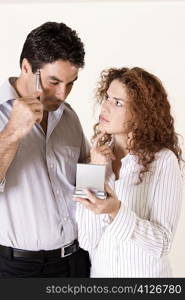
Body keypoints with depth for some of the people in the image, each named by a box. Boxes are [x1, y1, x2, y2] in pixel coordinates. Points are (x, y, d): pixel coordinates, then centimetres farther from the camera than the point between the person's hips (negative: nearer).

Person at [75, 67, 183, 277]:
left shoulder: (163, 160, -18)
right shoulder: (97, 154, -8)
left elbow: (162, 243, -19)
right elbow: (86, 241, -12)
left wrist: (116, 212, -33)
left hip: (145, 274, -3)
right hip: (98, 271, 3)